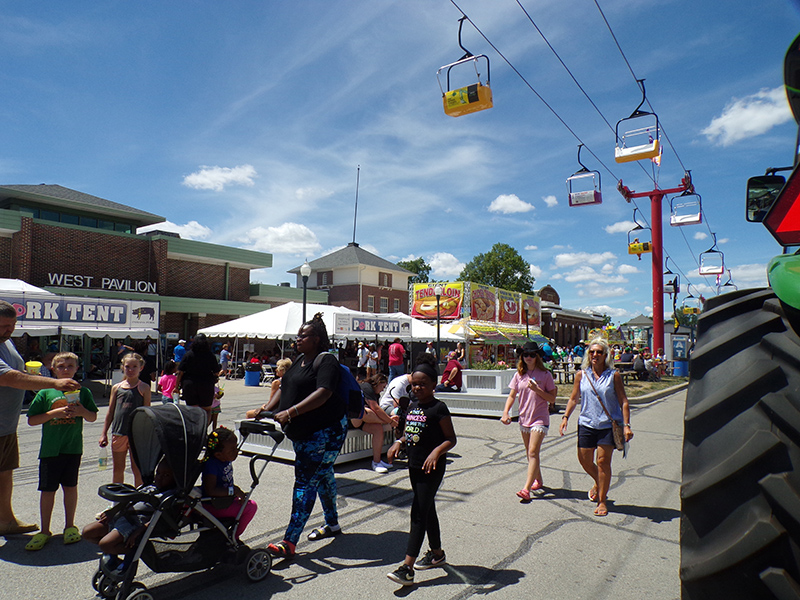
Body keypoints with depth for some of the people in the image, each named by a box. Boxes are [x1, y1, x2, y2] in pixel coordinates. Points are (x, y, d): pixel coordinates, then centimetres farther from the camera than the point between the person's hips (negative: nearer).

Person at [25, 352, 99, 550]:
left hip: (73, 447, 1)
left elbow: (93, 417, 8)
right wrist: (55, 412, -16)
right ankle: (44, 531, 19)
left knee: (70, 486, 10)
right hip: (50, 449, -1)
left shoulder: (82, 392, 3)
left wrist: (82, 411, -13)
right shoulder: (46, 392, -1)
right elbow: (31, 420, -2)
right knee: (47, 489, 5)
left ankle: (70, 526, 24)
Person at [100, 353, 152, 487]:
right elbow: (110, 413, 11)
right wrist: (104, 433, 9)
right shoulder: (116, 388, 6)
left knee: (137, 469, 5)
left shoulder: (144, 388, -2)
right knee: (117, 469, 14)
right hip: (118, 433, 3)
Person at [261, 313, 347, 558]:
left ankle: (290, 541, -3)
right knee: (322, 475, 21)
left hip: (326, 431, -9)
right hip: (301, 432, 9)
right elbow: (284, 389, 13)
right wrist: (266, 410, -2)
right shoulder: (299, 360, 13)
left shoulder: (326, 360, -15)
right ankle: (332, 524, 37)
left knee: (305, 481, -8)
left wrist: (291, 412, -35)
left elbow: (323, 393, -28)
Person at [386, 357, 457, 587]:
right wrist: (399, 443, 2)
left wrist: (437, 452, -29)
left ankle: (407, 567, -4)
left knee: (419, 513, -7)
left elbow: (451, 439, -13)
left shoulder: (438, 408, -15)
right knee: (427, 510, 19)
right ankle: (437, 553, 35)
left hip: (432, 468, -8)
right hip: (414, 465, 8)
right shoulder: (412, 405, 8)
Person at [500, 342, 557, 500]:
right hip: (524, 419, 5)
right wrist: (506, 412, -6)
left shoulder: (545, 374, -5)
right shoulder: (519, 375, 5)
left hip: (540, 419, -5)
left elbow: (552, 399, -5)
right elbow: (512, 396, 8)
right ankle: (538, 482, 34)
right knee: (530, 453, 15)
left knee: (533, 452, -14)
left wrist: (537, 389, -19)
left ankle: (526, 489, -16)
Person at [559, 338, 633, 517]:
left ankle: (602, 500, 14)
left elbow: (623, 401, -1)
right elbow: (573, 398, 10)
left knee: (603, 461, -3)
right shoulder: (581, 375, 3)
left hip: (609, 424, -2)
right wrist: (565, 417, 0)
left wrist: (627, 425, -8)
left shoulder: (614, 375, -2)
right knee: (584, 460, 7)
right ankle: (598, 483, 40)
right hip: (586, 423, 3)